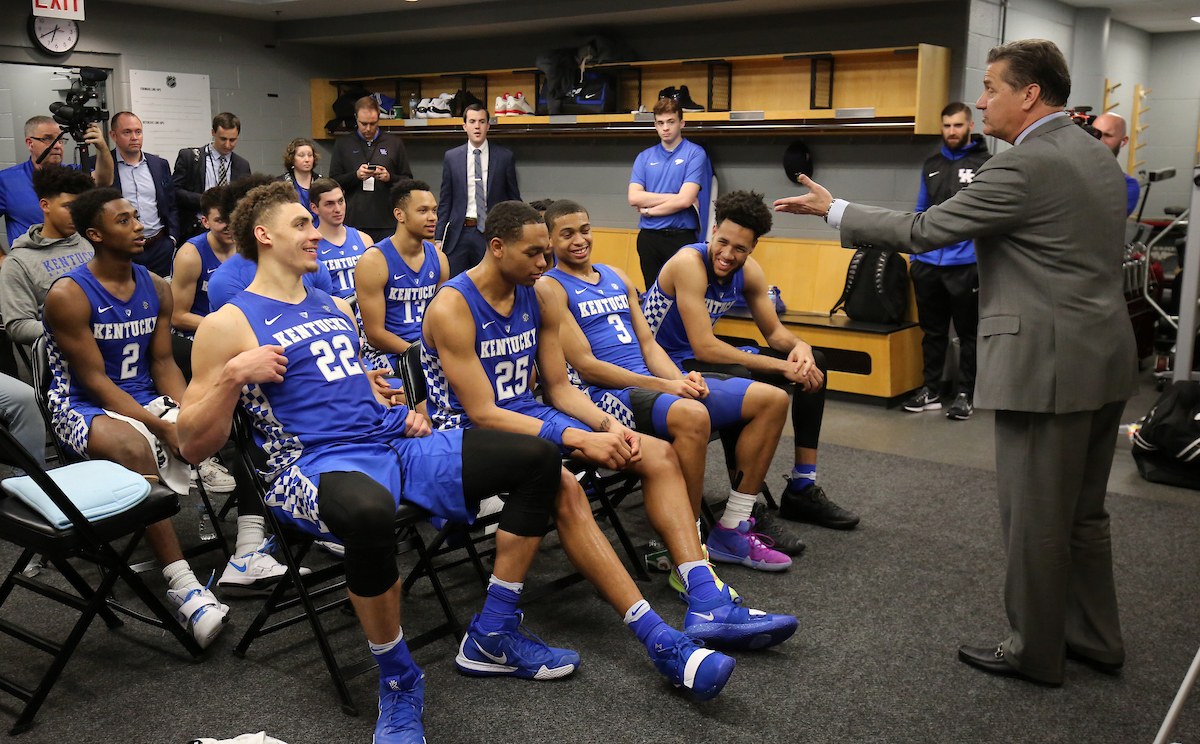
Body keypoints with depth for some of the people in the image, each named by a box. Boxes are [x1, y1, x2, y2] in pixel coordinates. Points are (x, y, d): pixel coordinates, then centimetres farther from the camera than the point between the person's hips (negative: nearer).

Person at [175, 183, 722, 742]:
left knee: (537, 459, -3)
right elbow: (193, 445, -4)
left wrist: (406, 415, 13)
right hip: (316, 464, -7)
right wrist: (233, 374, -18)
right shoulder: (230, 325, 0)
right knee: (369, 511, -44)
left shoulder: (334, 307, 21)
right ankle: (398, 680, -16)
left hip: (397, 443, 8)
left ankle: (491, 638, 4)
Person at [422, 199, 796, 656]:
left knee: (659, 454, -6)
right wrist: (578, 440, -26)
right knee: (562, 486, -38)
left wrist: (609, 426, -11)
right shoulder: (452, 308, -16)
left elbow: (560, 388, 10)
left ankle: (707, 603, -15)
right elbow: (483, 413, -21)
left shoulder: (538, 298, 6)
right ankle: (657, 637, -37)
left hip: (529, 415, 8)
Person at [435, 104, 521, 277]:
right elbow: (445, 201, 11)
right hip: (459, 233, 1)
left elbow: (514, 199, 8)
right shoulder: (451, 157, 9)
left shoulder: (505, 156, 5)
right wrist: (439, 238, 5)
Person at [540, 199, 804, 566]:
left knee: (772, 399, -2)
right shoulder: (550, 287, -1)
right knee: (691, 415, -40)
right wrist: (663, 386, -16)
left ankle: (732, 529, -1)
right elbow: (586, 366, -10)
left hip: (652, 381, 8)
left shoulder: (617, 277, 23)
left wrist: (680, 379, -4)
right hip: (606, 395, -8)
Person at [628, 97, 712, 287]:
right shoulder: (644, 157, 13)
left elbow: (685, 200, -11)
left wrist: (649, 210, -1)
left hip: (682, 237, -4)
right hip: (649, 237, 4)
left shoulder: (695, 154, 0)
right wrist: (673, 197, -6)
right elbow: (634, 198, -1)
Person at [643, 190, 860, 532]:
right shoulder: (689, 263, -26)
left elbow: (774, 331, 8)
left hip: (703, 356, 9)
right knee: (743, 383, -38)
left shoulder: (749, 271, -2)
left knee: (813, 364, 5)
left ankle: (803, 488, 9)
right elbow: (704, 348, -31)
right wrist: (782, 366, -31)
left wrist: (800, 347, -18)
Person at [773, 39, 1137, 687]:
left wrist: (833, 210, -3)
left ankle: (1035, 651, 18)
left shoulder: (1022, 167, -17)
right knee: (1081, 512, 20)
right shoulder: (1097, 156, 13)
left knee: (1034, 518, 4)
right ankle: (1094, 638, 32)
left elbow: (921, 231, -14)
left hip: (1048, 366, -10)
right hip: (1103, 360, 10)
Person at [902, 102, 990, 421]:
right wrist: (914, 255, 14)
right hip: (928, 263, 5)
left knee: (967, 332, 5)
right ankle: (931, 391, 22)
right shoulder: (931, 165, 14)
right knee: (932, 331, 12)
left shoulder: (986, 163, -1)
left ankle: (965, 395, 13)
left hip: (966, 263, -5)